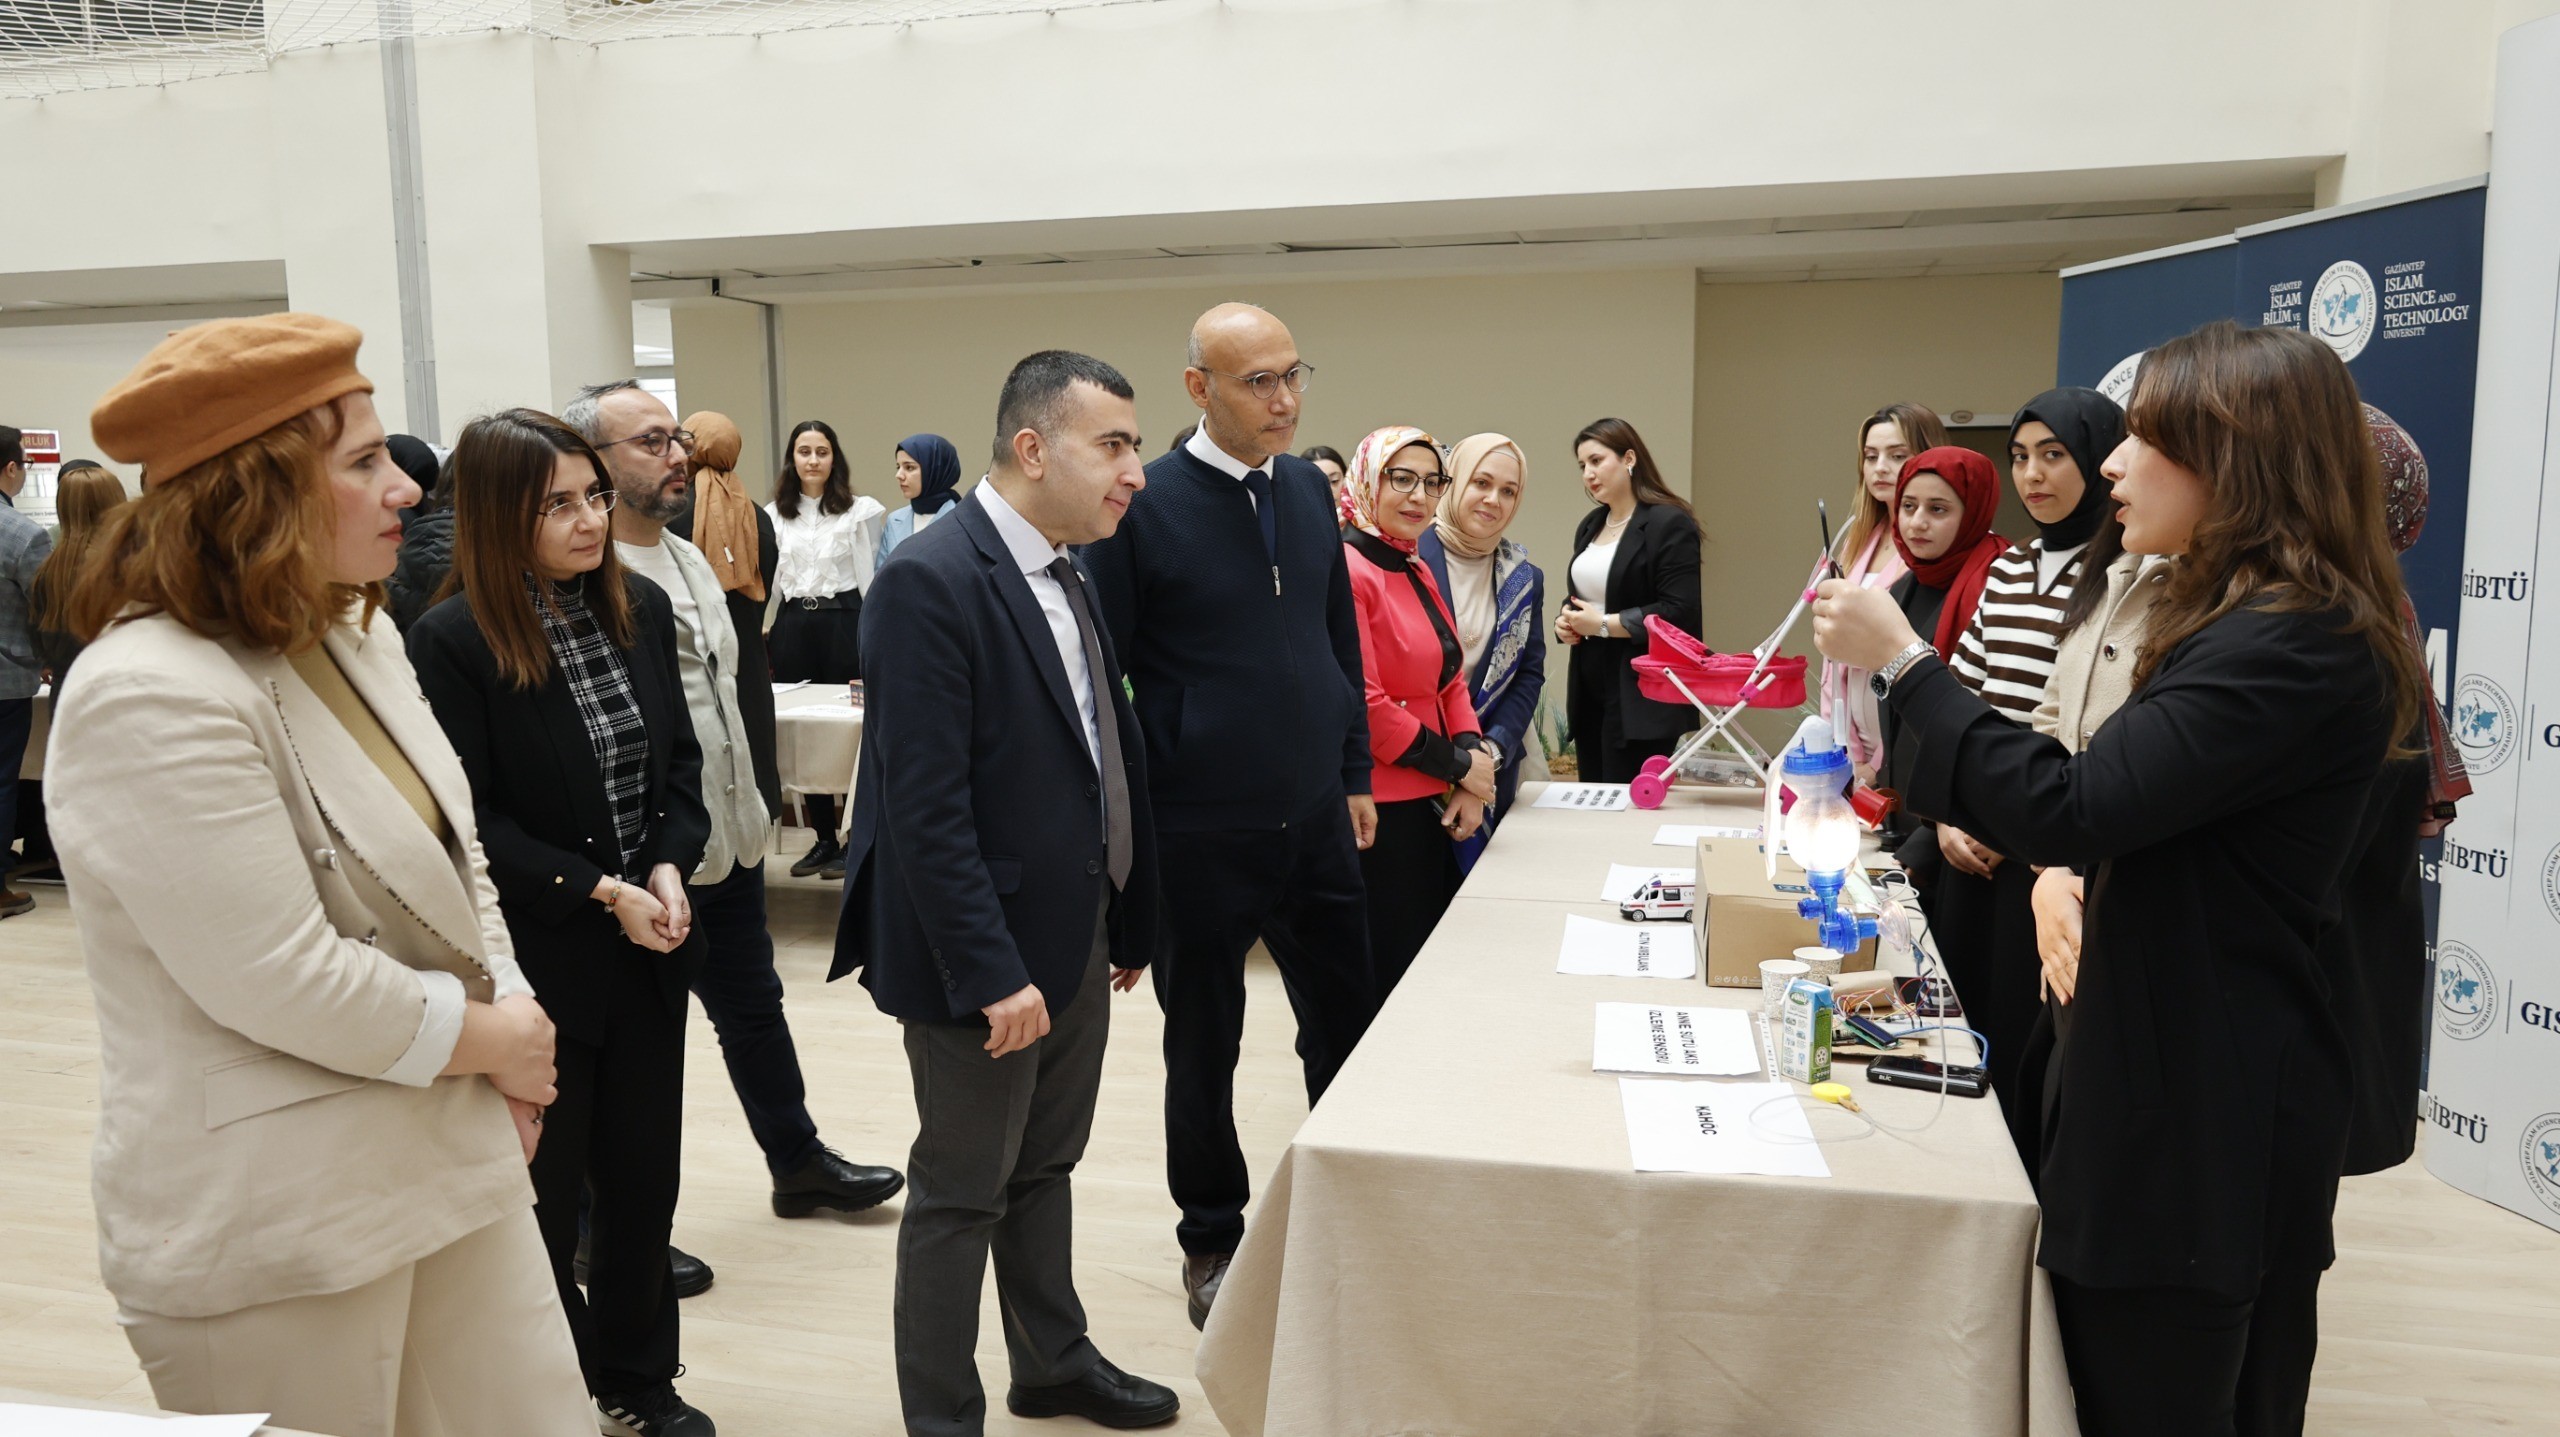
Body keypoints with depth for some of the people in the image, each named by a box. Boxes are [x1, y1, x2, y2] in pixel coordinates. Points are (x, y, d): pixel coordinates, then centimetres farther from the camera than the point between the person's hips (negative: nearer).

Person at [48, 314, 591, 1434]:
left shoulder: (353, 639, 7)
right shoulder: (150, 699, -21)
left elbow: (452, 854, 12)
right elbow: (283, 983, -24)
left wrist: (515, 1030, -1)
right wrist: (485, 1038, -10)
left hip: (452, 1158, 8)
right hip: (275, 1226, -7)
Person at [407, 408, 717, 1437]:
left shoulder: (642, 608, 2)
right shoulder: (451, 640, -13)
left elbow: (680, 761, 6)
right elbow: (471, 819, -14)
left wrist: (669, 867, -10)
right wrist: (599, 894, -17)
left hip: (649, 950, 5)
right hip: (534, 959, -4)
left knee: (645, 1173, 15)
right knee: (547, 1187, 11)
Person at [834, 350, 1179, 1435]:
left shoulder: (1070, 579, 8)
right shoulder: (932, 580, -19)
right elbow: (925, 807, -23)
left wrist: (1128, 920, 11)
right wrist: (991, 973, -22)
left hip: (1076, 939, 8)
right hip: (988, 958, -8)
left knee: (1045, 1170, 23)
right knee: (962, 1195, 9)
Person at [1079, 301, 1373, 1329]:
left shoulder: (1308, 488, 5)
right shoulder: (1145, 505, -12)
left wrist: (1355, 772, 15)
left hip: (1315, 822, 5)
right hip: (1202, 837, -4)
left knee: (1346, 1026, 12)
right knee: (1203, 1049, 12)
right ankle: (1212, 1241, 32)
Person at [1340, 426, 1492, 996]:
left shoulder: (1419, 575, 15)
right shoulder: (1349, 572, -15)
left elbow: (1451, 681, 16)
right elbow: (1365, 706, -20)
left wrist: (1475, 758, -1)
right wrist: (1459, 766, -10)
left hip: (1432, 809, 9)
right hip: (1379, 814, -9)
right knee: (1390, 980, 2)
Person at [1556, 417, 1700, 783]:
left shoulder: (1669, 524, -10)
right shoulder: (1590, 526, 17)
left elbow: (1678, 612, -17)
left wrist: (1604, 624, -16)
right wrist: (1565, 619, 5)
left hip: (1640, 695, -8)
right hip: (1589, 688, 8)